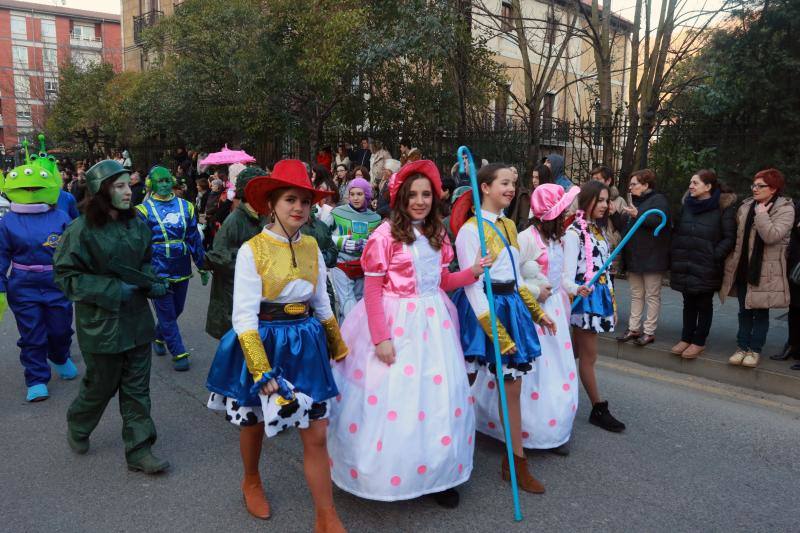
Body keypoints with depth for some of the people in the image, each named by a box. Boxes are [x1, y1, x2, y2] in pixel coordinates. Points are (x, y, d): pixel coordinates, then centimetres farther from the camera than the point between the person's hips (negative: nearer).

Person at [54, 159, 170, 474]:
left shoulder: (136, 224, 2)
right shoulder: (81, 230, -14)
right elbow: (66, 275, -11)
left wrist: (152, 283, -4)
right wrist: (114, 289, -19)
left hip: (136, 317, 5)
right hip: (101, 320, -5)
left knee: (137, 386, 8)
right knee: (102, 384, 11)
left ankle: (139, 451, 19)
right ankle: (77, 428, 42)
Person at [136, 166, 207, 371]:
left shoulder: (185, 207, 4)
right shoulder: (144, 210, -6)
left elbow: (195, 239, 7)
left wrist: (202, 267, 8)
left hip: (182, 271, 4)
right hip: (158, 273, -4)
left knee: (176, 310, 18)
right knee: (167, 315, 2)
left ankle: (158, 337, 43)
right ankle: (178, 353, 11)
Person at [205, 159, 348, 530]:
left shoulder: (311, 247, 1)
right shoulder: (251, 250, -14)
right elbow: (244, 316, -17)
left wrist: (339, 349, 19)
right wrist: (262, 370, -23)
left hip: (306, 344, 3)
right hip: (263, 343, -3)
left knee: (316, 434, 4)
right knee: (254, 423, 20)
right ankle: (251, 482, 50)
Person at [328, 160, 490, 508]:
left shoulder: (437, 235, 9)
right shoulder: (385, 235, -11)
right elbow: (372, 291, -12)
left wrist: (472, 272, 1)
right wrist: (380, 337, -17)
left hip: (432, 321, 6)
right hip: (394, 323, -6)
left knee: (440, 396, 10)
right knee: (392, 396, 2)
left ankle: (436, 473, 27)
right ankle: (388, 473, 24)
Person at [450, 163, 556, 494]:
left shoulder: (509, 226, 12)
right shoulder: (470, 229, -12)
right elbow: (471, 286, -15)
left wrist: (537, 312, 19)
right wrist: (496, 331, -18)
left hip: (510, 306, 7)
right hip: (482, 310, -7)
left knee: (512, 387, 10)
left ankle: (516, 462, 21)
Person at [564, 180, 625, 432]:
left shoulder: (597, 230, 15)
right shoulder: (574, 231, -12)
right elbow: (568, 270, -20)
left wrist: (611, 300, 18)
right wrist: (575, 288, -41)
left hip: (600, 295, 8)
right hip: (585, 297, -8)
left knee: (576, 352, 15)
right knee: (589, 356, 0)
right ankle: (598, 409, 10)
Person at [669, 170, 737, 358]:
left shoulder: (723, 207, -9)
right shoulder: (687, 203, 7)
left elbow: (729, 238, -9)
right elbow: (676, 231, 12)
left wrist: (714, 256, -16)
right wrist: (674, 256, 6)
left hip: (706, 267, -5)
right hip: (684, 265, 5)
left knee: (704, 304, 9)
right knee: (688, 303, 14)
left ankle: (699, 342, 19)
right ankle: (686, 338, 25)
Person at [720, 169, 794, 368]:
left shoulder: (785, 209, -8)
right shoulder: (746, 206, 8)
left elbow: (771, 236, -24)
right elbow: (736, 235, 13)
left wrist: (762, 213, -18)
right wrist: (732, 261, 8)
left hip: (765, 272, -5)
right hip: (743, 269, 5)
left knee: (761, 312, 5)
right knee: (744, 311, 12)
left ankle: (755, 350, 16)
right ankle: (742, 347, 21)